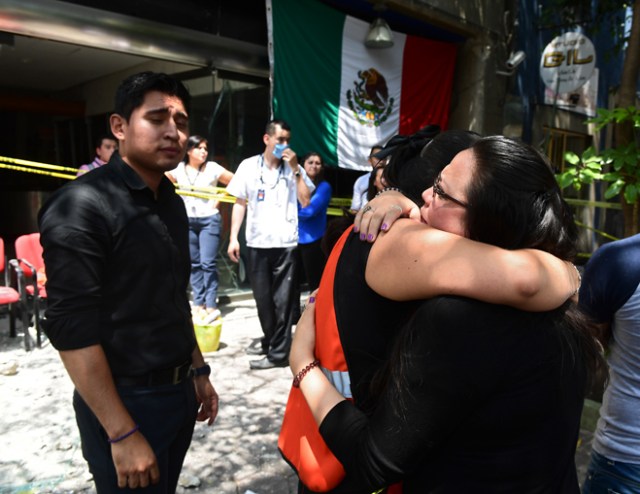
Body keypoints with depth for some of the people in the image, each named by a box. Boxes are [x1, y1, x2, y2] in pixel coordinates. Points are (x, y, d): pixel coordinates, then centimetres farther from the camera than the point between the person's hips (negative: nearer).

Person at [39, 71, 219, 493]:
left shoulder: (171, 202, 6)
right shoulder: (82, 206, -18)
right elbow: (72, 329, -21)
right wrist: (123, 433, -20)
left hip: (179, 393, 7)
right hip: (126, 401, -7)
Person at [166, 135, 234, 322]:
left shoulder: (213, 168, -6)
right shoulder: (178, 169, 1)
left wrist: (219, 199, -5)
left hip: (209, 219, -3)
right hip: (187, 220, 3)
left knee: (207, 263, -9)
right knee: (194, 264, 9)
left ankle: (211, 305, -4)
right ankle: (199, 303, 17)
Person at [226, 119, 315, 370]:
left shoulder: (294, 168, 4)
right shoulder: (248, 166, 4)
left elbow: (306, 201, -5)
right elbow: (240, 203, 6)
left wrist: (295, 168, -9)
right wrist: (233, 238, 0)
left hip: (285, 243, -1)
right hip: (257, 243, 2)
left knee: (282, 299, 2)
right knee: (262, 297, 14)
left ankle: (278, 352, 11)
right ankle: (270, 339, 34)